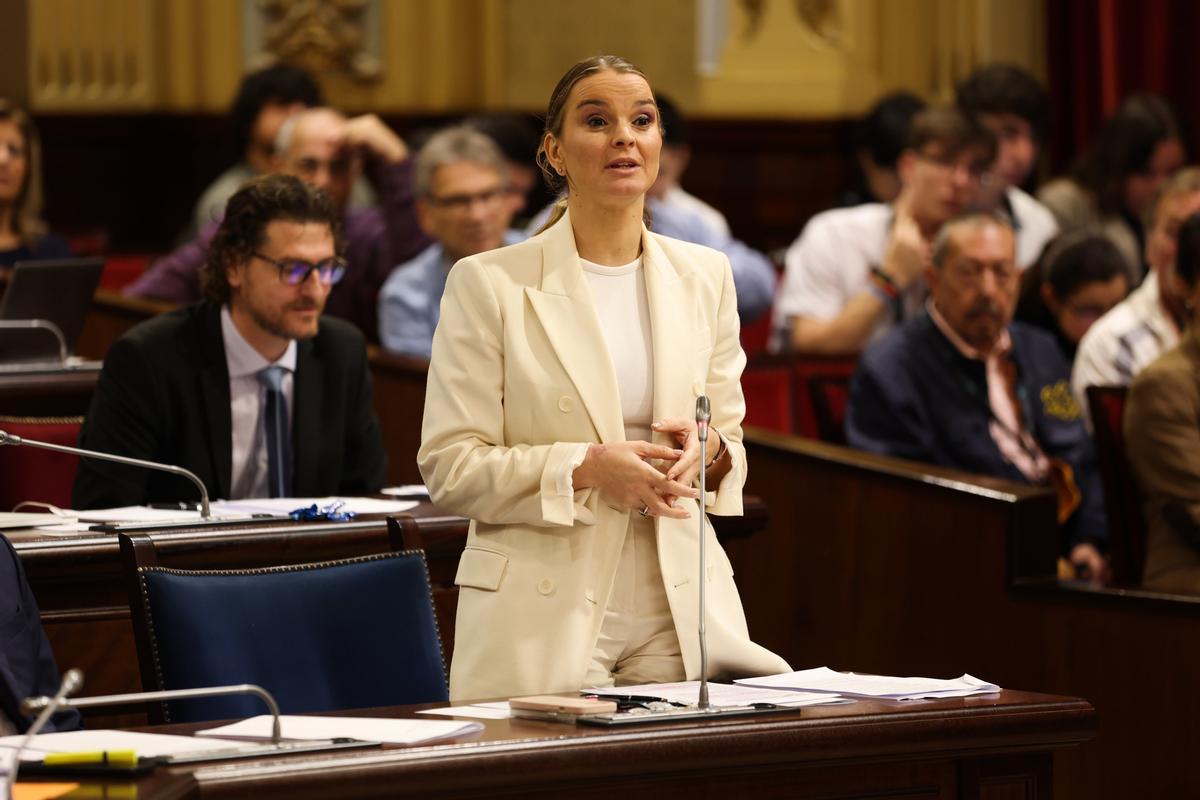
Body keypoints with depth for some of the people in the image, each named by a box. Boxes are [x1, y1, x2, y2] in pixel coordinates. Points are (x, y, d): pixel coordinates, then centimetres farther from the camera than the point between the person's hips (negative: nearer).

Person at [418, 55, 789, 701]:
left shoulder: (704, 276, 11)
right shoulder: (489, 284, -2)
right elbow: (449, 467, -5)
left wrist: (708, 452, -7)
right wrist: (587, 468, -19)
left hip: (679, 614, 4)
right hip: (542, 623, -3)